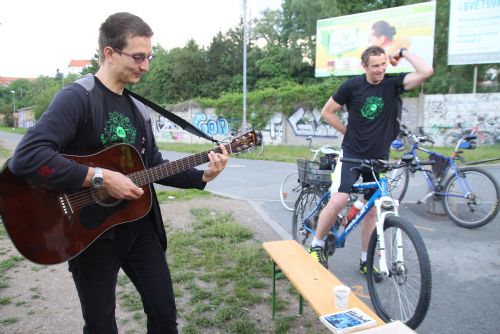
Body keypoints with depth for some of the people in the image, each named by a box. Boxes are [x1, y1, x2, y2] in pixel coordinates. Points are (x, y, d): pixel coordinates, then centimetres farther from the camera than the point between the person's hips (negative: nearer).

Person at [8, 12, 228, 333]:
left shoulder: (137, 107, 9)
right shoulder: (76, 97, -16)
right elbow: (26, 158, -29)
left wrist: (202, 176, -1)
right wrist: (100, 178, -28)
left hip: (140, 227, 7)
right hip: (93, 234, -6)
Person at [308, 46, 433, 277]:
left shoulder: (393, 84, -3)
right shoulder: (352, 86, -6)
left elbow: (426, 72, -18)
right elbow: (327, 112, 2)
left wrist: (403, 53, -8)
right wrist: (348, 132, 0)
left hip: (379, 157, 3)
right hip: (352, 154, -2)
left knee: (372, 210, 8)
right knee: (338, 200, -19)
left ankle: (366, 260, 23)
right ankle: (317, 245, 3)